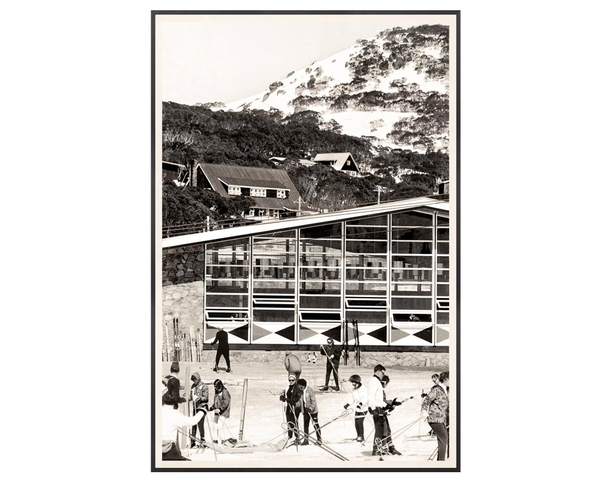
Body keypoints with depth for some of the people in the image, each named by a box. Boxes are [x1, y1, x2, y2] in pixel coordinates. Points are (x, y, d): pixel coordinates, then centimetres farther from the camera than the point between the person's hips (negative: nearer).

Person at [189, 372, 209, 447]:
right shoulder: (193, 386, 13)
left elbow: (206, 397, -12)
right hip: (195, 407, 7)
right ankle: (193, 440, 15)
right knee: (193, 424, 8)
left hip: (202, 407, -7)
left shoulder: (204, 386, -8)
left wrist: (200, 398, -30)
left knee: (200, 424, -9)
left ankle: (202, 440, 0)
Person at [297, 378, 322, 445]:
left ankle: (319, 439, 14)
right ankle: (306, 440, 13)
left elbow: (314, 402, -22)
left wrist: (310, 408, -34)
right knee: (305, 425, 6)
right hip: (306, 410, 6)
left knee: (316, 425, 4)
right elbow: (301, 400, 10)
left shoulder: (310, 391, -22)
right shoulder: (301, 391, -2)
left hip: (313, 410, -6)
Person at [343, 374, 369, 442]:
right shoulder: (354, 389, 11)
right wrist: (348, 404, 10)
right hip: (357, 409, 8)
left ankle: (362, 437, -4)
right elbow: (352, 399, 20)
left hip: (363, 409, -8)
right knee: (356, 422, 8)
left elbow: (365, 398, -24)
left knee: (360, 422, -13)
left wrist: (361, 403, -39)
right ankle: (358, 436, 21)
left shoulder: (363, 389, -15)